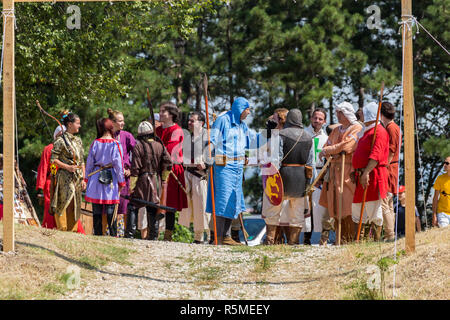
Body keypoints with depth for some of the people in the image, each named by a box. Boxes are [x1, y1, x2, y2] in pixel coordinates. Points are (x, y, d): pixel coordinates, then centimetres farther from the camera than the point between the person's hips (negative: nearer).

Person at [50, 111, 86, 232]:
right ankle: (62, 229, -5)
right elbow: (53, 160, -9)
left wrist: (83, 179, 12)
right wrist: (67, 167, -17)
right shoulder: (61, 141, -7)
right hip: (65, 178, -7)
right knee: (65, 204, -8)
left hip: (77, 179, 7)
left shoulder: (78, 140, 14)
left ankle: (72, 229, 11)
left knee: (75, 207, 7)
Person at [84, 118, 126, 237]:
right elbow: (118, 164, -7)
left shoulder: (95, 143, -1)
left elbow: (89, 161, 4)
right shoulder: (115, 144, -7)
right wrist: (121, 181, 2)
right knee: (111, 211, 0)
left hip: (96, 178, 2)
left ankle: (98, 234, 10)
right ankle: (113, 235, -3)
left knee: (97, 209, 8)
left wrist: (87, 178, 16)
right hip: (111, 178, -2)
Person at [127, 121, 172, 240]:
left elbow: (135, 168, -12)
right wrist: (164, 179, 15)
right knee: (153, 209, 10)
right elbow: (168, 164, 1)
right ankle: (153, 236, 11)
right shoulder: (160, 146, 2)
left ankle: (130, 233, -4)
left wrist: (132, 185, -7)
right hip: (156, 182, 4)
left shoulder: (138, 147, -10)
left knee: (133, 207, 4)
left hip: (141, 181, -4)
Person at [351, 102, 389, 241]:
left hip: (372, 177, -10)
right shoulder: (368, 131, 21)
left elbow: (375, 156, -23)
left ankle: (376, 241, -4)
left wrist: (366, 173, -30)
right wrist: (356, 172, 20)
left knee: (374, 213, -7)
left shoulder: (379, 132, -11)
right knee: (356, 211, 11)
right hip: (361, 177, 10)